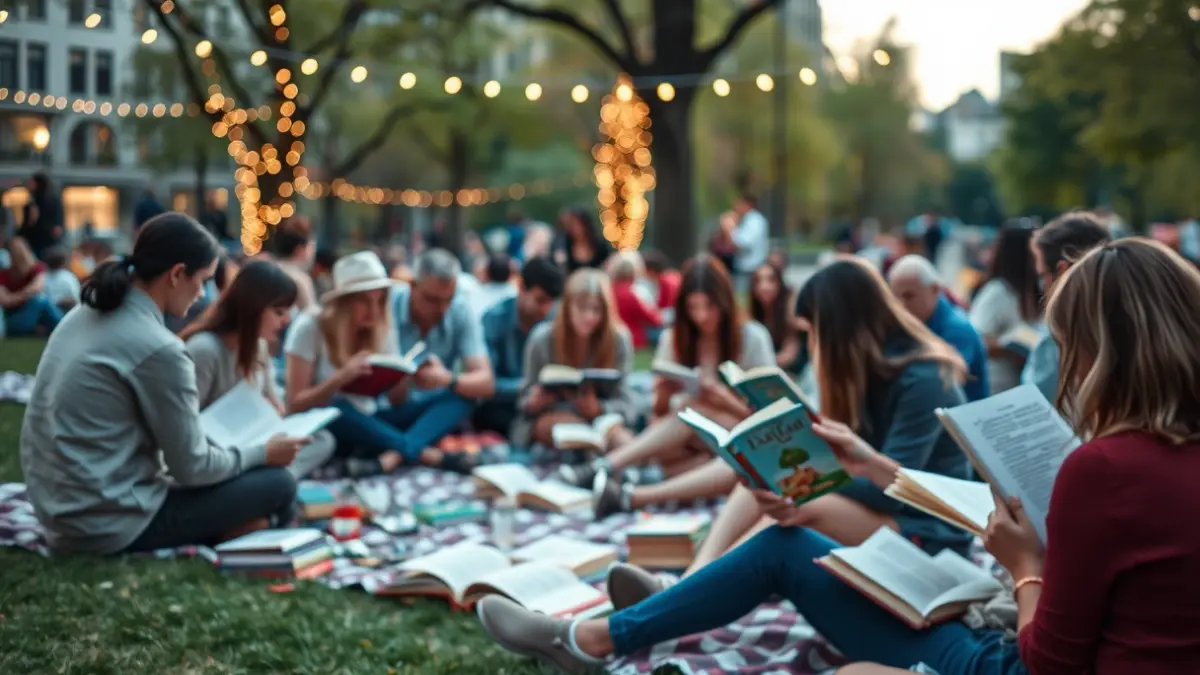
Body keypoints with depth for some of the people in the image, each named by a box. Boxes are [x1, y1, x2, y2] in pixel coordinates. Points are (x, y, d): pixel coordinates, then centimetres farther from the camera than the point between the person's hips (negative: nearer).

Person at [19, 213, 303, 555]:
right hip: (109, 524, -9)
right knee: (277, 484, -3)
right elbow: (191, 468, -12)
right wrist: (263, 454, 4)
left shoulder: (84, 316, 6)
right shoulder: (157, 348, -20)